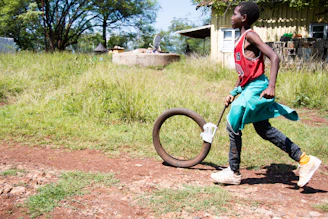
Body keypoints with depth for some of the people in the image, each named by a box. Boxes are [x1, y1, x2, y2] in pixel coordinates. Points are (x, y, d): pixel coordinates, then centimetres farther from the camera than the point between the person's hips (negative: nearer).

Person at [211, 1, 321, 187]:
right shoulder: (242, 39, 17)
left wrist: (271, 86, -30)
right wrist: (233, 93, 23)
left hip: (256, 88, -10)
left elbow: (274, 57, -22)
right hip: (249, 88, 10)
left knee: (233, 126, -2)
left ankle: (234, 173, 12)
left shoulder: (250, 35, -12)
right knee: (263, 129, 12)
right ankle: (304, 160, 16)